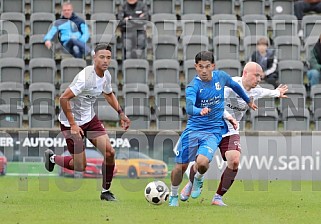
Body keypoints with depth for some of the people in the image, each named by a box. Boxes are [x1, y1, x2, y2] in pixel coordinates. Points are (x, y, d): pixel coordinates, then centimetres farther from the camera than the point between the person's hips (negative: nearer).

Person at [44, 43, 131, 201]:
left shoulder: (106, 76, -1)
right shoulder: (85, 77, -28)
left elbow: (108, 94, 22)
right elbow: (63, 98, -27)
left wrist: (121, 113, 10)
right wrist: (73, 125, -24)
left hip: (90, 118, 7)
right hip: (72, 122, -7)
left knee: (109, 152, -6)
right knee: (80, 166, -1)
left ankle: (105, 191, 11)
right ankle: (52, 158, 27)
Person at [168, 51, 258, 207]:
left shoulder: (221, 77, -3)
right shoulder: (193, 86, -14)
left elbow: (234, 86, 20)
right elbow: (189, 108, -33)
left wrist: (248, 101, 33)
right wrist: (200, 111, -54)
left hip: (214, 131, 1)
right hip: (193, 129, -1)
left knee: (202, 162, -25)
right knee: (180, 166, 0)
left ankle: (198, 180, 11)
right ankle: (173, 197, 27)